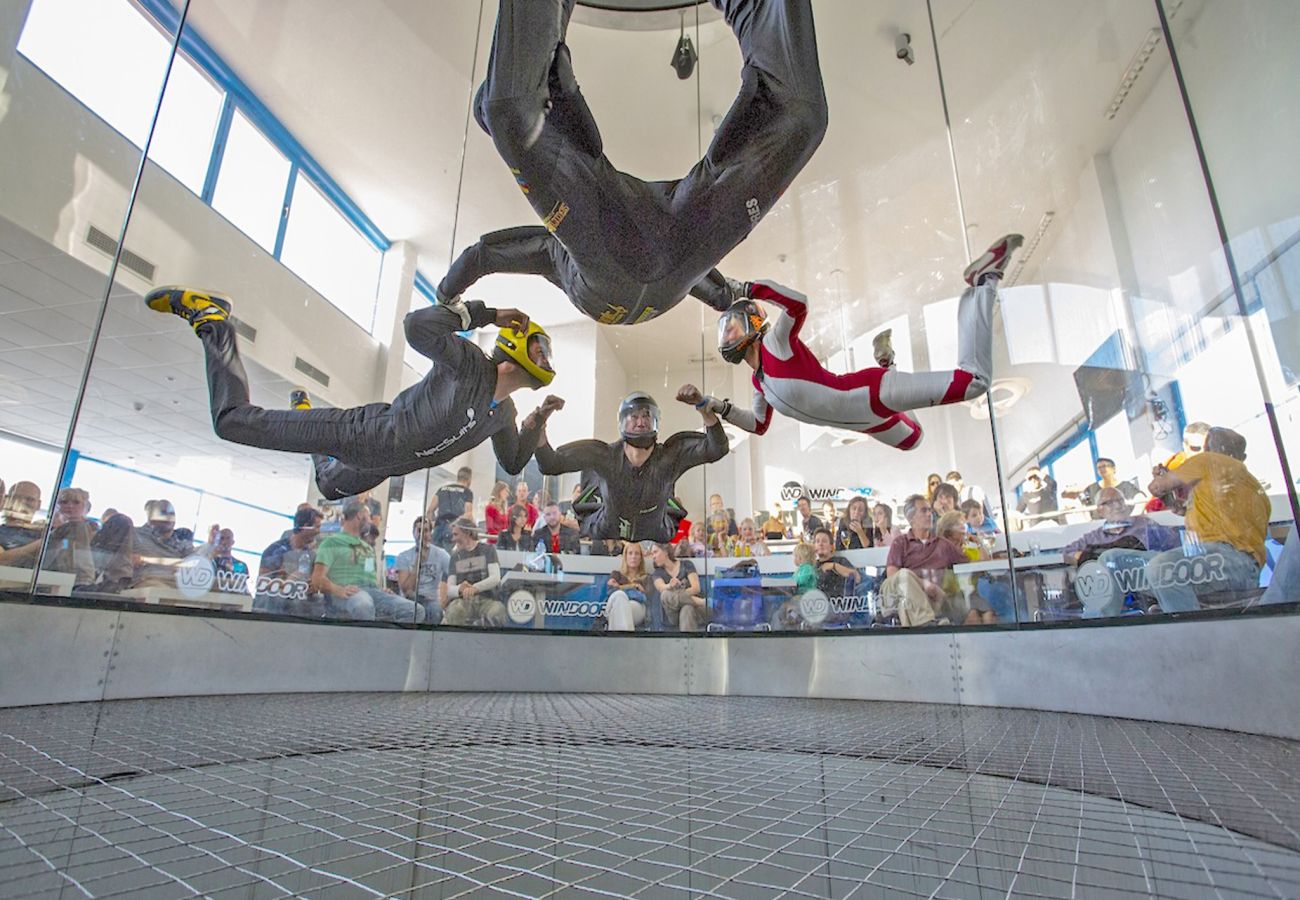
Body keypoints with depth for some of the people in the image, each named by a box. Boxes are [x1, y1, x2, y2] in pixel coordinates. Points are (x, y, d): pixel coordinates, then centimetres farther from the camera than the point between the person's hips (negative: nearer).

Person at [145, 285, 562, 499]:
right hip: (364, 433, -8)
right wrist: (487, 313, -32)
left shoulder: (502, 414, 1)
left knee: (330, 487, 38)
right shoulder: (473, 366, -25)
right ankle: (209, 317, 14)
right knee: (232, 419, -2)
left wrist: (537, 421, 0)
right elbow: (417, 325, -40)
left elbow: (513, 464, 12)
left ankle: (304, 409, 59)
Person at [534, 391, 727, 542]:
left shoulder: (670, 456, -25)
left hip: (655, 541, 0)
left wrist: (704, 410, -49)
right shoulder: (604, 456, -26)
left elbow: (716, 449, -34)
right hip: (605, 539, 0)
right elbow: (550, 464, -25)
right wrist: (540, 435, -44)